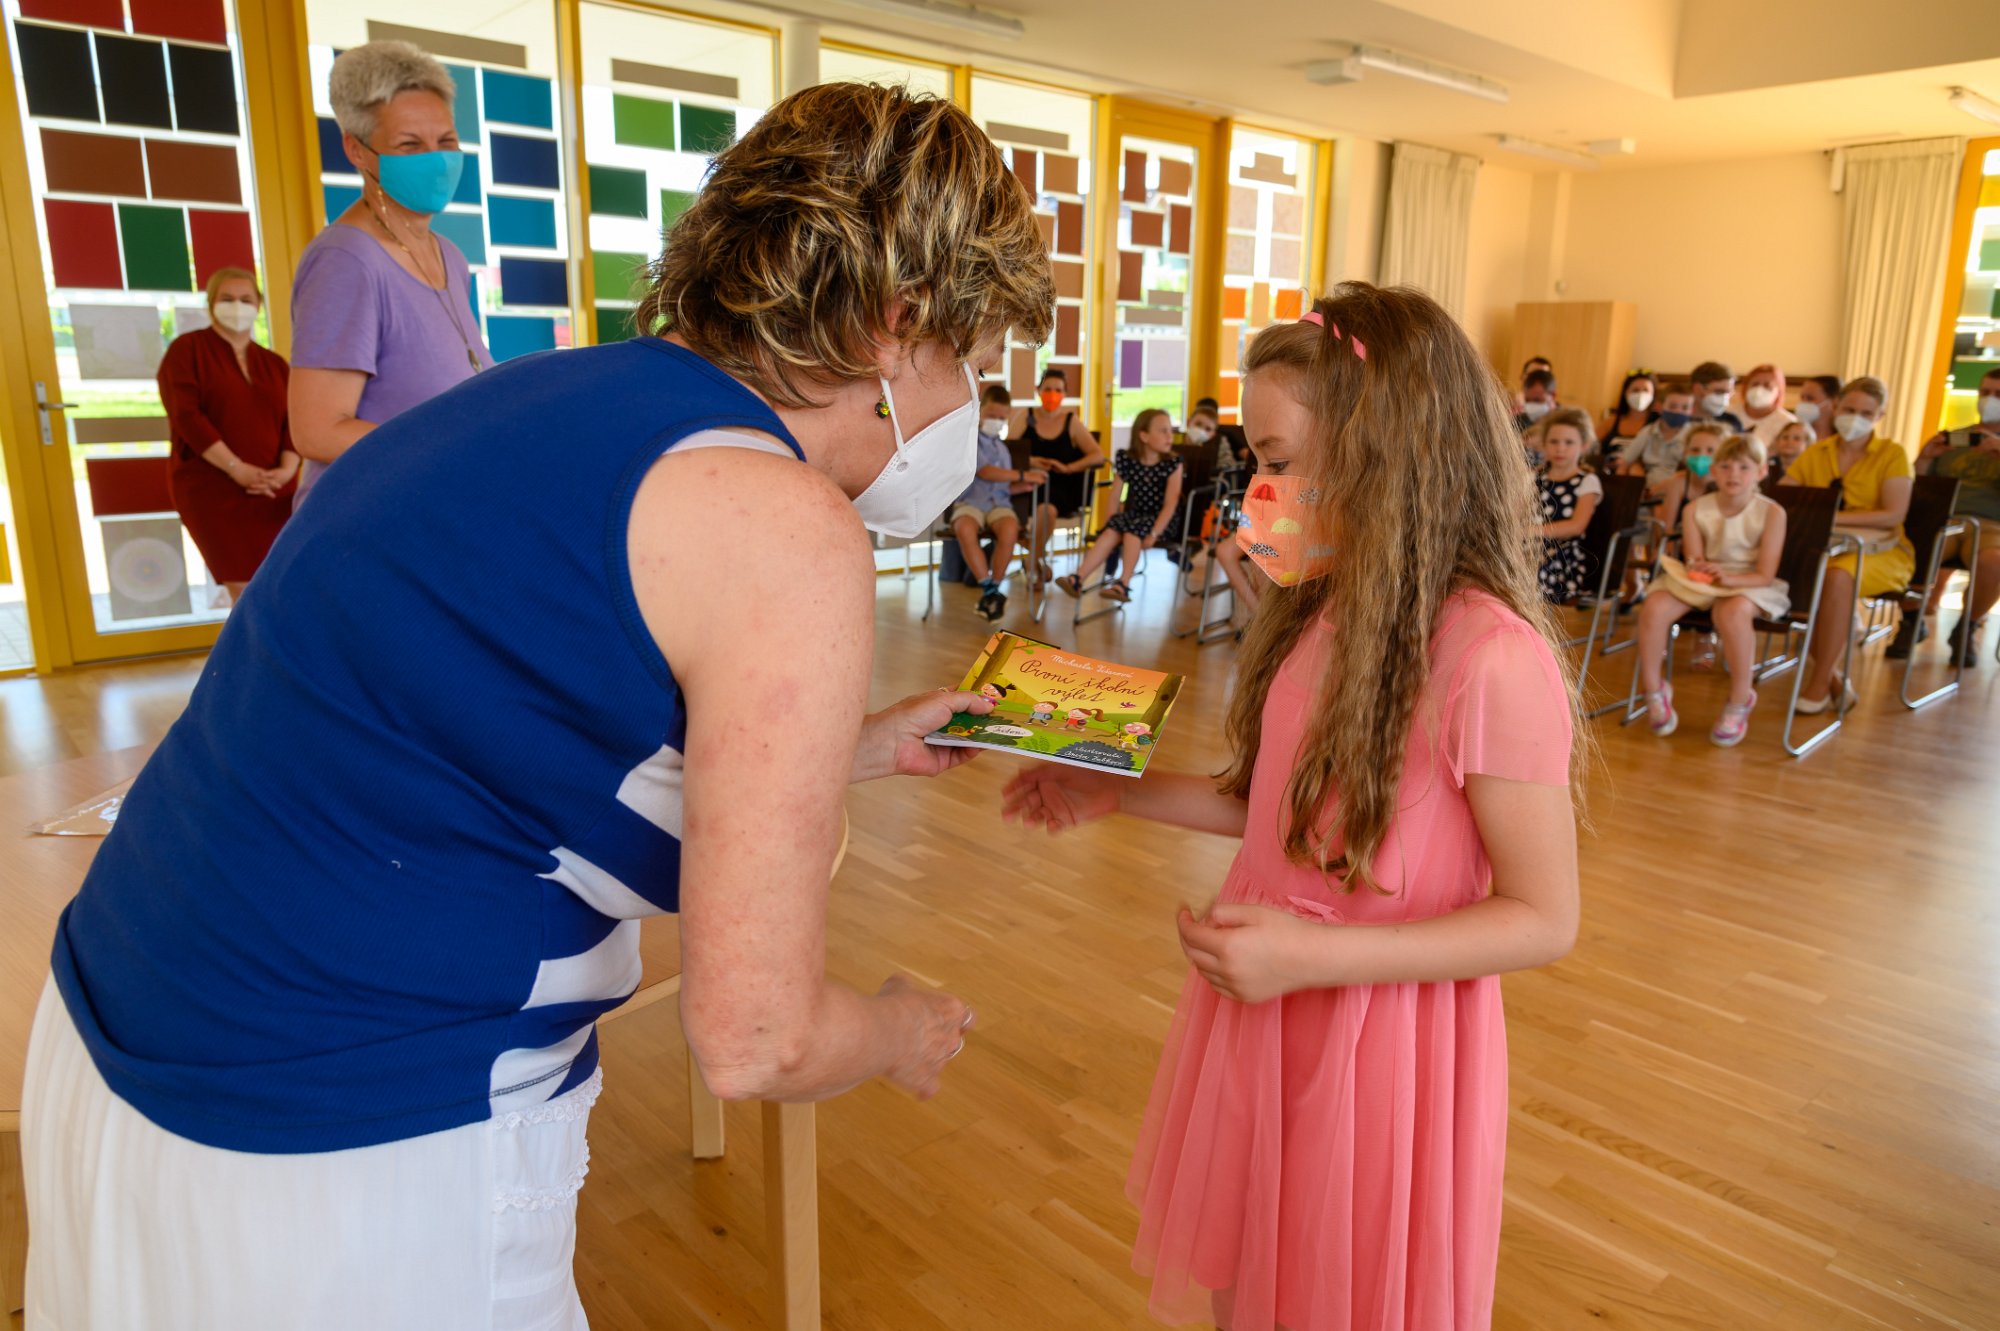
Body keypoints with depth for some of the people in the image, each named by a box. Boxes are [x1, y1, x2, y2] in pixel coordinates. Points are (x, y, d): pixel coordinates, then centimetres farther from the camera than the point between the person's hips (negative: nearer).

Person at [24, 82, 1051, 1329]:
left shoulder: (569, 391, 4)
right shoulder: (790, 535, -22)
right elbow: (753, 1040, -19)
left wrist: (857, 746, 26)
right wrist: (906, 1030, 4)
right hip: (349, 1181, -8)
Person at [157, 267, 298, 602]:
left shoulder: (275, 364, 17)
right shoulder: (187, 349, 4)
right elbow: (185, 416, -8)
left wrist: (286, 469, -14)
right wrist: (236, 468, -18)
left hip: (271, 492, 4)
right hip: (211, 488, -4)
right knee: (246, 591, -11)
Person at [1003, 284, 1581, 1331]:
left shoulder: (1493, 658, -23)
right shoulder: (1319, 617, 1)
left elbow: (1542, 918, -18)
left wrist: (1313, 954, -25)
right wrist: (1116, 792, 6)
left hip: (1380, 1039, -6)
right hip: (1259, 1015, 7)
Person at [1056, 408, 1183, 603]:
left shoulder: (1173, 464, -8)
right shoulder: (1127, 461, 0)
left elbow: (1170, 504, -14)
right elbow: (1116, 496, 4)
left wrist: (1154, 534, -23)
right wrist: (1111, 521, -9)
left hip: (1161, 520, -3)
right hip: (1133, 514, 3)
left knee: (1132, 529, -32)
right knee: (1113, 530, -27)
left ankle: (1123, 584, -37)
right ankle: (1078, 578, -36)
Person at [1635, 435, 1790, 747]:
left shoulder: (1771, 512, -9)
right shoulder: (1697, 510, 0)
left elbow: (1764, 576, -11)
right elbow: (1693, 561, 2)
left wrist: (1729, 579, -29)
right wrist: (1698, 569, -22)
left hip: (1749, 584, -3)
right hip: (1701, 581, 3)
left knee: (1734, 611, -39)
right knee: (1654, 606, -26)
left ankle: (1739, 702, -21)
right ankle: (1653, 691, -9)